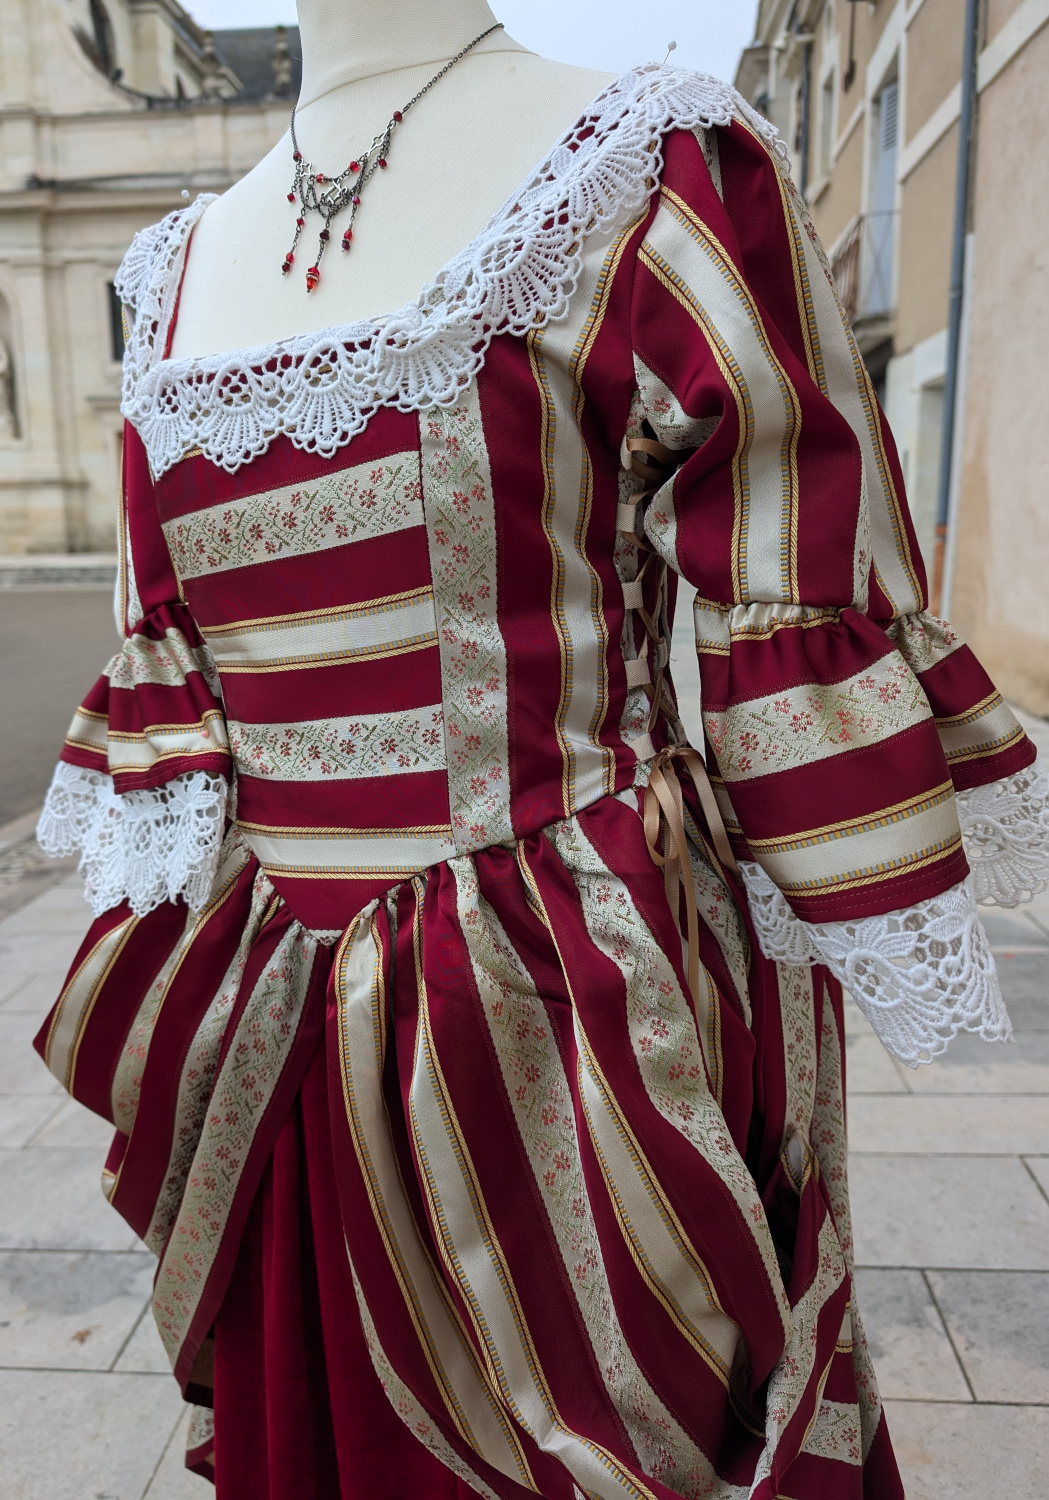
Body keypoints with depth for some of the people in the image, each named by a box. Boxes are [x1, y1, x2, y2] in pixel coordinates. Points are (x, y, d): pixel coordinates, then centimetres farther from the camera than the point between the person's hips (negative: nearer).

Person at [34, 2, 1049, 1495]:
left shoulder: (651, 171, -6)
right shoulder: (185, 270, 12)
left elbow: (815, 633, -9)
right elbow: (163, 663, 11)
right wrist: (179, 1034, 9)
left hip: (584, 1032, -5)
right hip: (274, 1054, 6)